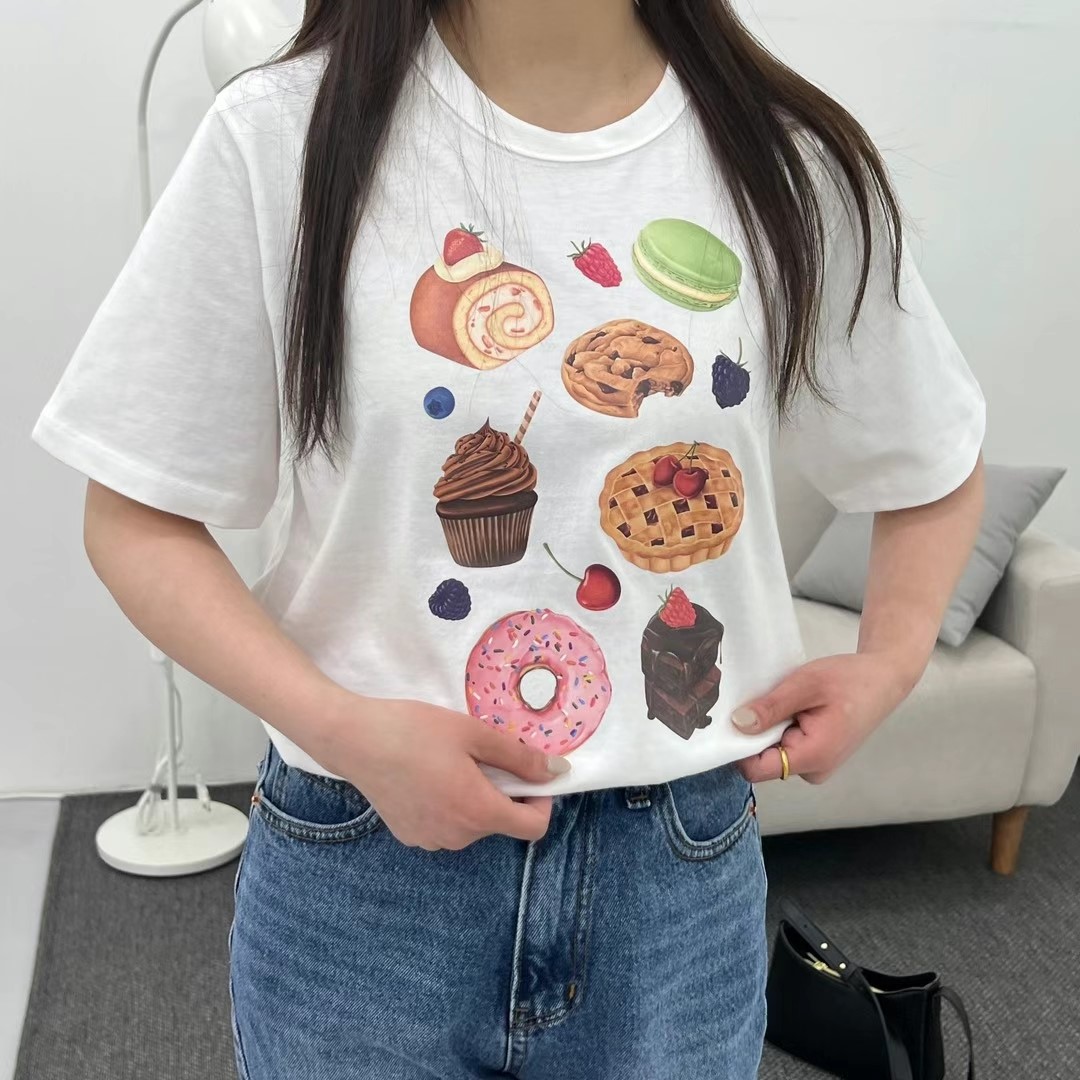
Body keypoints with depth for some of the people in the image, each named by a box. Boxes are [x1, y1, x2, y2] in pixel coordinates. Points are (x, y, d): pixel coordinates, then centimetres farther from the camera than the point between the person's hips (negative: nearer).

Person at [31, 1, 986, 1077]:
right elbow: (136, 518, -6)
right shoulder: (282, 135, -10)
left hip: (681, 869, 2)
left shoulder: (796, 164, -4)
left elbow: (934, 469, 10)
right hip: (360, 870, -1)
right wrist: (343, 727, -20)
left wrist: (888, 663, -6)